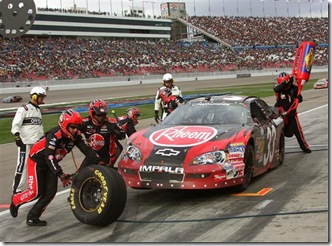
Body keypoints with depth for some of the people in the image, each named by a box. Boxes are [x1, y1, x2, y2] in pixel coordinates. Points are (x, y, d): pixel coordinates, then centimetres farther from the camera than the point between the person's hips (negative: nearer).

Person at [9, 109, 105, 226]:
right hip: (37, 161, -7)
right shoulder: (54, 135, -32)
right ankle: (15, 200, 18)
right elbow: (49, 157, -37)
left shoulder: (76, 136, -12)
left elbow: (87, 149, -17)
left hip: (51, 164, 7)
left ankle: (32, 218, 8)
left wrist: (98, 161, -31)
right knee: (36, 192, -12)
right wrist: (61, 175, -43)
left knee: (51, 192, -3)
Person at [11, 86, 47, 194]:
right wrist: (17, 136, -24)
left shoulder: (38, 110, 19)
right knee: (23, 164, -11)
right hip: (25, 142, -8)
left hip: (37, 142, 8)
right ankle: (16, 189, -7)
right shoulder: (24, 109, -7)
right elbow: (15, 124, -13)